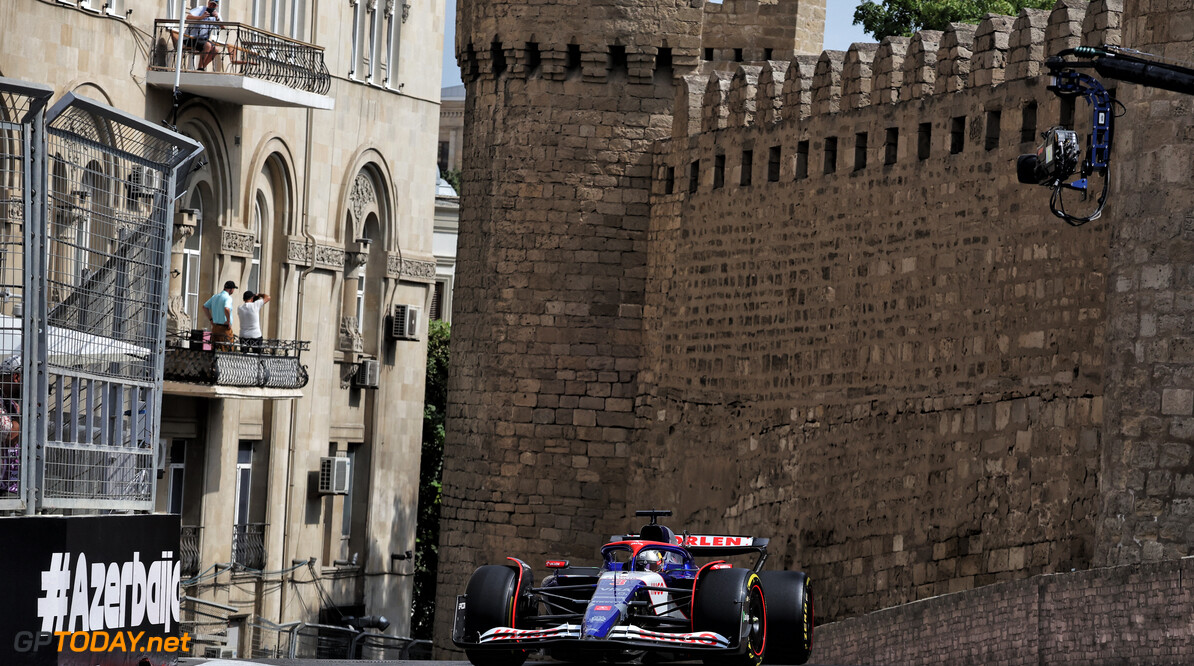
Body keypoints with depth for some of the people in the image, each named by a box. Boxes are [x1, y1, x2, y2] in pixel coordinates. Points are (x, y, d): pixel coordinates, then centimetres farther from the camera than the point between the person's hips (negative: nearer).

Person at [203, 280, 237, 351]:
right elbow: (226, 309, -33)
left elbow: (205, 307, 19)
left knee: (214, 349, 10)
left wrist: (210, 319, 18)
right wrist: (228, 321, -19)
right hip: (224, 327, -8)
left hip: (215, 326, 8)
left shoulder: (215, 296, 11)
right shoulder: (228, 298, -14)